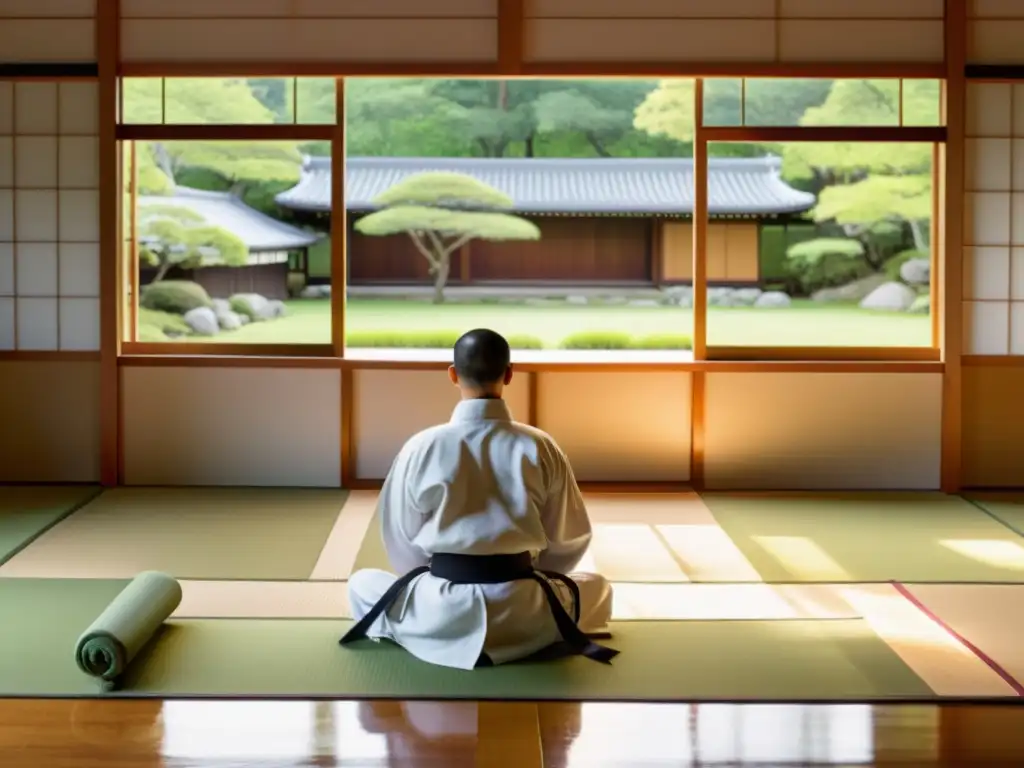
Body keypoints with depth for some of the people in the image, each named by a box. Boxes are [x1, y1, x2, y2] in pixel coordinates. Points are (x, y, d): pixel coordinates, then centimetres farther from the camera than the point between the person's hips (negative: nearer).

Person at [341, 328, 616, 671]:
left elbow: (401, 538, 5)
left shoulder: (422, 447, -6)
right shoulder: (540, 447, -5)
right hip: (522, 613, 1)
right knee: (598, 588, 29)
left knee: (361, 584, 27)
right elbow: (569, 540, 6)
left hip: (441, 611, 0)